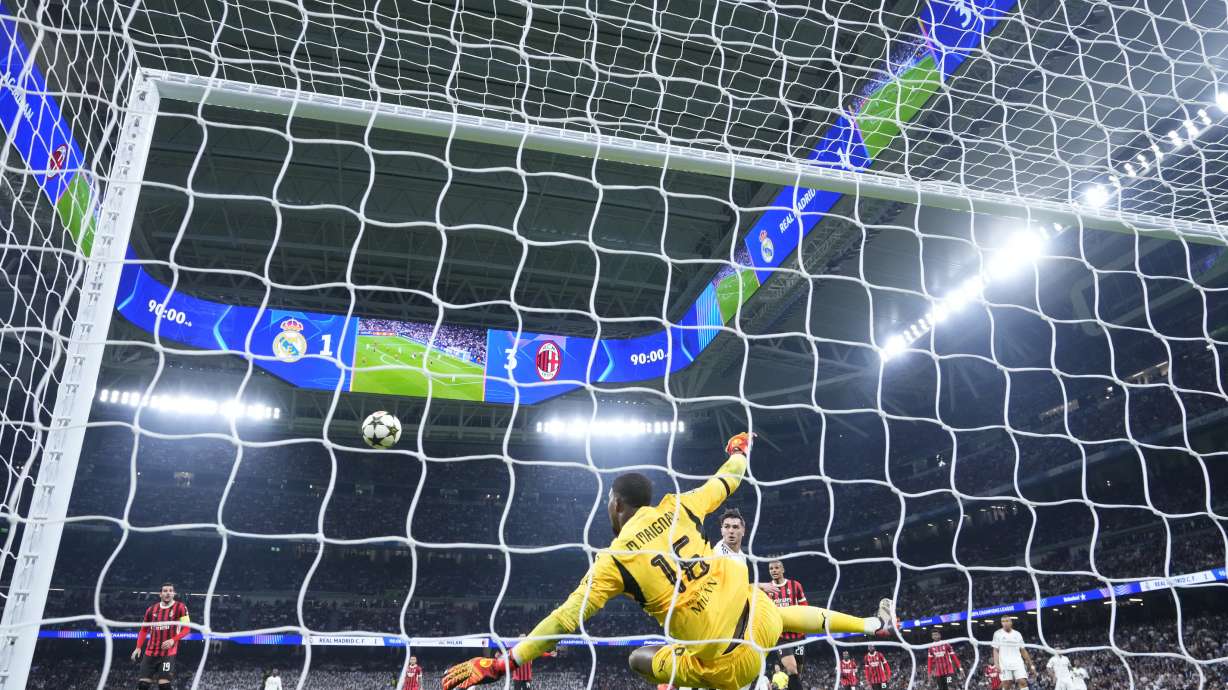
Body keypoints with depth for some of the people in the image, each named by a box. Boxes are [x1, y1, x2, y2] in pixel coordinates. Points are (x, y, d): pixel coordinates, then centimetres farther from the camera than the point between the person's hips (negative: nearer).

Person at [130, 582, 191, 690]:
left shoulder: (180, 607, -4)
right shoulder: (152, 609, 8)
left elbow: (187, 628, -7)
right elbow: (144, 630, 19)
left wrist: (173, 640, -21)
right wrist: (138, 647, 8)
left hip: (168, 653, -4)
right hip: (150, 652, 4)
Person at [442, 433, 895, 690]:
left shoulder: (614, 559, -10)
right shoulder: (676, 508, -1)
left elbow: (565, 621, -12)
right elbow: (724, 483, 17)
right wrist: (739, 449, 39)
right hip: (760, 619, 5)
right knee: (789, 612, 37)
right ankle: (873, 624, 52)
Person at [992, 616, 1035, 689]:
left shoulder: (1017, 634, 12)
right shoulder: (998, 633, 4)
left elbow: (1023, 651, 15)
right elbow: (995, 651, 1)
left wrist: (1031, 665, 10)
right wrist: (996, 664, -12)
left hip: (1018, 664, 2)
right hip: (1004, 664, -2)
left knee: (1023, 682, -12)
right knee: (1006, 684, -6)